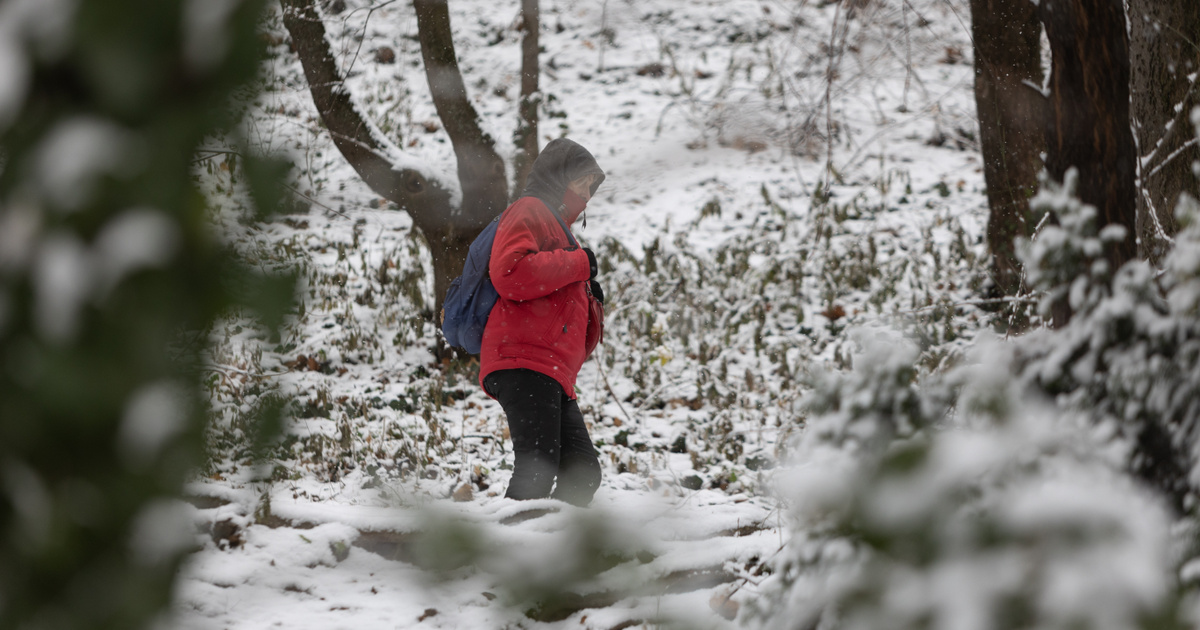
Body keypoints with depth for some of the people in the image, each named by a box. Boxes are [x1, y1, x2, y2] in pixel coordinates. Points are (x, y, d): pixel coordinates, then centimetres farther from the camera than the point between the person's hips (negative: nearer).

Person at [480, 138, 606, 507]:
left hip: (553, 378, 10)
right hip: (524, 365, -10)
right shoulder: (529, 212, 4)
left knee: (583, 472, 1)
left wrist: (590, 305, 13)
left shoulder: (559, 228, 34)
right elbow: (509, 274, -18)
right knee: (537, 473, -21)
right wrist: (578, 264, -8)